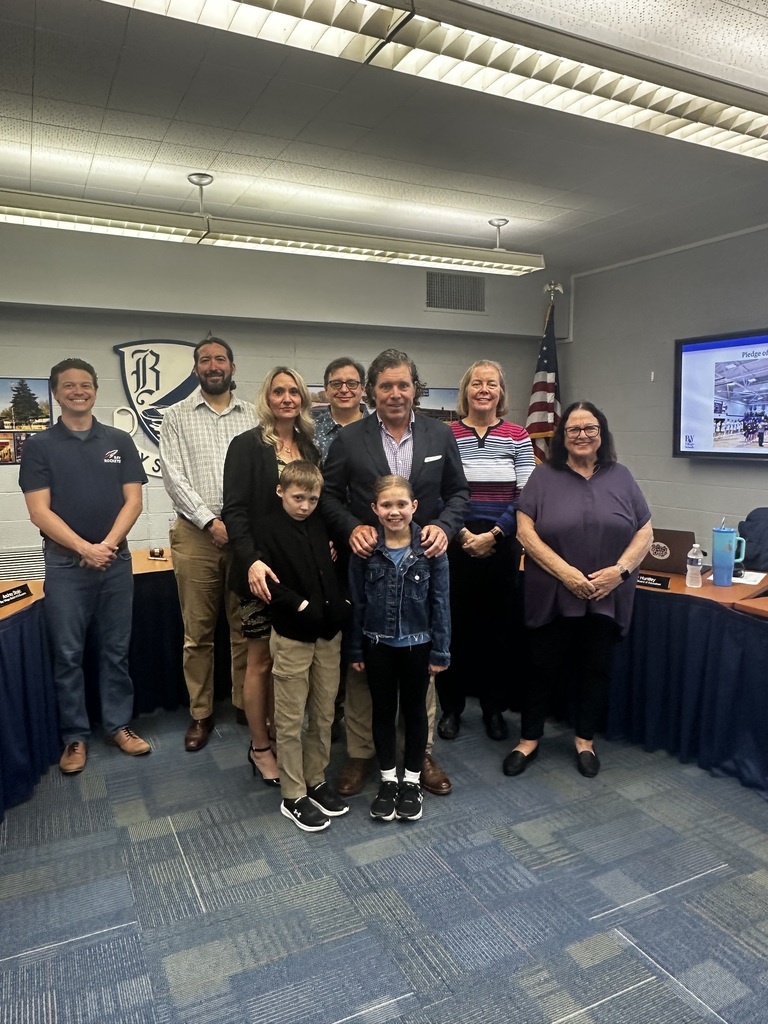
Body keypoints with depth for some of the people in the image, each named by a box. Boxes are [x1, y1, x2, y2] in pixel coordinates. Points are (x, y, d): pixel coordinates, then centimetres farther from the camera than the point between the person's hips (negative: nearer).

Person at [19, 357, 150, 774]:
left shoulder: (119, 441, 6)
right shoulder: (39, 445, 0)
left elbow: (133, 500, 1)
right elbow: (39, 511, -6)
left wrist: (107, 544, -12)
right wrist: (84, 548, -15)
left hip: (116, 561, 2)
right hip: (65, 565, -1)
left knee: (116, 650, 10)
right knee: (68, 655, 6)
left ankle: (118, 725, 23)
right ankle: (75, 736, 19)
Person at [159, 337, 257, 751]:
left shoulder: (252, 416, 8)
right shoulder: (176, 416, 5)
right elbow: (174, 476, -3)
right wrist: (210, 521, -12)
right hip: (196, 534, -1)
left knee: (246, 625, 8)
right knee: (198, 630, 6)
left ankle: (246, 704, 22)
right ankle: (201, 713, 19)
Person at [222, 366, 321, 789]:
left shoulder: (309, 447, 11)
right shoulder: (247, 445, -6)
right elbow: (234, 509, -13)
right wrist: (252, 561, -25)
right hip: (263, 569, -5)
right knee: (262, 659, 6)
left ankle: (279, 736, 28)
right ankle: (260, 747, 21)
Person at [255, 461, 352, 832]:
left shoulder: (321, 527, 9)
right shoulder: (267, 528, -6)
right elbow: (267, 580, -15)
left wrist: (343, 603, 3)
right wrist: (302, 605, -21)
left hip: (329, 634, 5)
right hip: (292, 637, -5)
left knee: (323, 715, 15)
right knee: (291, 720, 6)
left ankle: (316, 780, 32)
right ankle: (293, 797, 20)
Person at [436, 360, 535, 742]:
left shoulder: (518, 437, 3)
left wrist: (492, 535, -10)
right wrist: (461, 533, -12)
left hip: (502, 547, 1)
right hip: (455, 546, -1)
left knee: (499, 627, 10)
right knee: (455, 627, 7)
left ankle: (494, 707, 28)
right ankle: (451, 707, 24)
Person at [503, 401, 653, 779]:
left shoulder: (620, 477, 6)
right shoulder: (544, 476, -1)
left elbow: (645, 531, 5)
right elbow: (525, 531, -8)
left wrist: (621, 569, -12)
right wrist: (565, 571, -17)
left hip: (607, 598, 2)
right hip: (552, 596, -2)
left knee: (596, 667, 13)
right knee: (544, 666, 7)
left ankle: (585, 740, 31)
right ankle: (529, 740, 25)